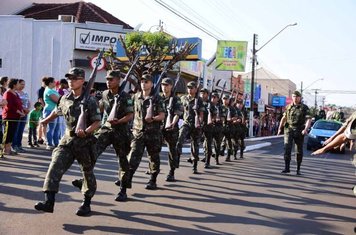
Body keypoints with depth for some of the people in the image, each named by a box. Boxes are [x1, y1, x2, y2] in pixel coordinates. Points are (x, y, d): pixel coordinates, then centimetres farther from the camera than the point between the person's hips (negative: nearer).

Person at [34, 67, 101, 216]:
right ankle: (49, 201, -17)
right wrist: (45, 121, 40)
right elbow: (57, 111, 26)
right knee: (55, 166, -13)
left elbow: (97, 122, -12)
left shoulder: (89, 101, -10)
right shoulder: (65, 99, 6)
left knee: (87, 173, 9)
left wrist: (86, 131, -30)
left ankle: (86, 204, 25)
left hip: (85, 142, -4)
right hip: (67, 140, 4)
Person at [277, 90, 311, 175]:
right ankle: (286, 168, -8)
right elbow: (284, 118, 17)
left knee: (299, 151, 5)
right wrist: (280, 128, 9)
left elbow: (309, 119, -9)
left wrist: (306, 129, -25)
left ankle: (298, 169, 16)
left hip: (299, 131, -1)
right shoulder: (289, 107, 10)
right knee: (287, 148, -12)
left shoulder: (304, 108, 0)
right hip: (289, 130, 1)